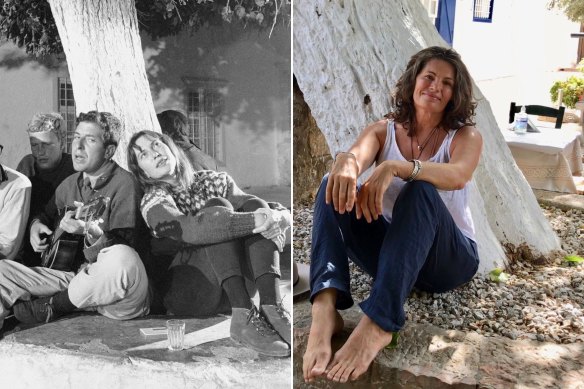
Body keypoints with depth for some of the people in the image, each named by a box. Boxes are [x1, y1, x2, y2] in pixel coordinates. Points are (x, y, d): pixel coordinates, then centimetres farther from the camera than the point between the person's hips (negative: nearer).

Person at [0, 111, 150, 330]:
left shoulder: (123, 184, -11)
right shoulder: (69, 184, 11)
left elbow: (125, 247, -15)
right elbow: (46, 215, 31)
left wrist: (91, 233, -32)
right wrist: (36, 225, 8)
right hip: (72, 275, 6)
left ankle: (52, 305, -17)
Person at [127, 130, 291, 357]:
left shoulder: (214, 181, 13)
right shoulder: (154, 201, -2)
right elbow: (189, 230, -25)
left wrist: (278, 217, -22)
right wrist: (256, 221, -33)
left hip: (236, 286, 4)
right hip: (187, 294, -4)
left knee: (254, 204, -15)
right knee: (217, 208, -21)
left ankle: (272, 307, -34)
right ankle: (243, 315, -38)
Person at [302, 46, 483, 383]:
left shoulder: (466, 136, -2)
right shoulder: (384, 130, 4)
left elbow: (458, 176, -26)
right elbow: (354, 155, -20)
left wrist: (395, 167, -44)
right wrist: (347, 166, -45)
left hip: (449, 257, -2)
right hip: (392, 250, 2)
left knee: (420, 191, -33)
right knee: (335, 186, -22)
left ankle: (377, 325, -45)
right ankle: (325, 312, -41)